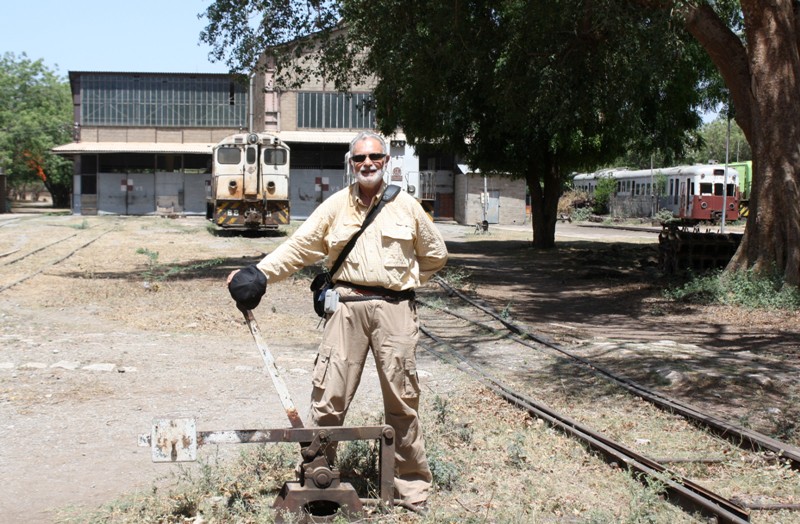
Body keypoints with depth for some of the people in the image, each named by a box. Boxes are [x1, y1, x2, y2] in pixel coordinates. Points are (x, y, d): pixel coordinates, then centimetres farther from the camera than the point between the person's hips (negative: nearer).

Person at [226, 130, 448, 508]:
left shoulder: (406, 206, 7)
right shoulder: (335, 206, 6)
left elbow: (435, 254, 17)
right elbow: (298, 247, 1)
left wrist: (405, 282, 11)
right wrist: (257, 274, -9)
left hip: (394, 308, 0)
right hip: (347, 307, 0)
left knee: (402, 397, 5)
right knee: (328, 395, -2)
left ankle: (412, 485, 17)